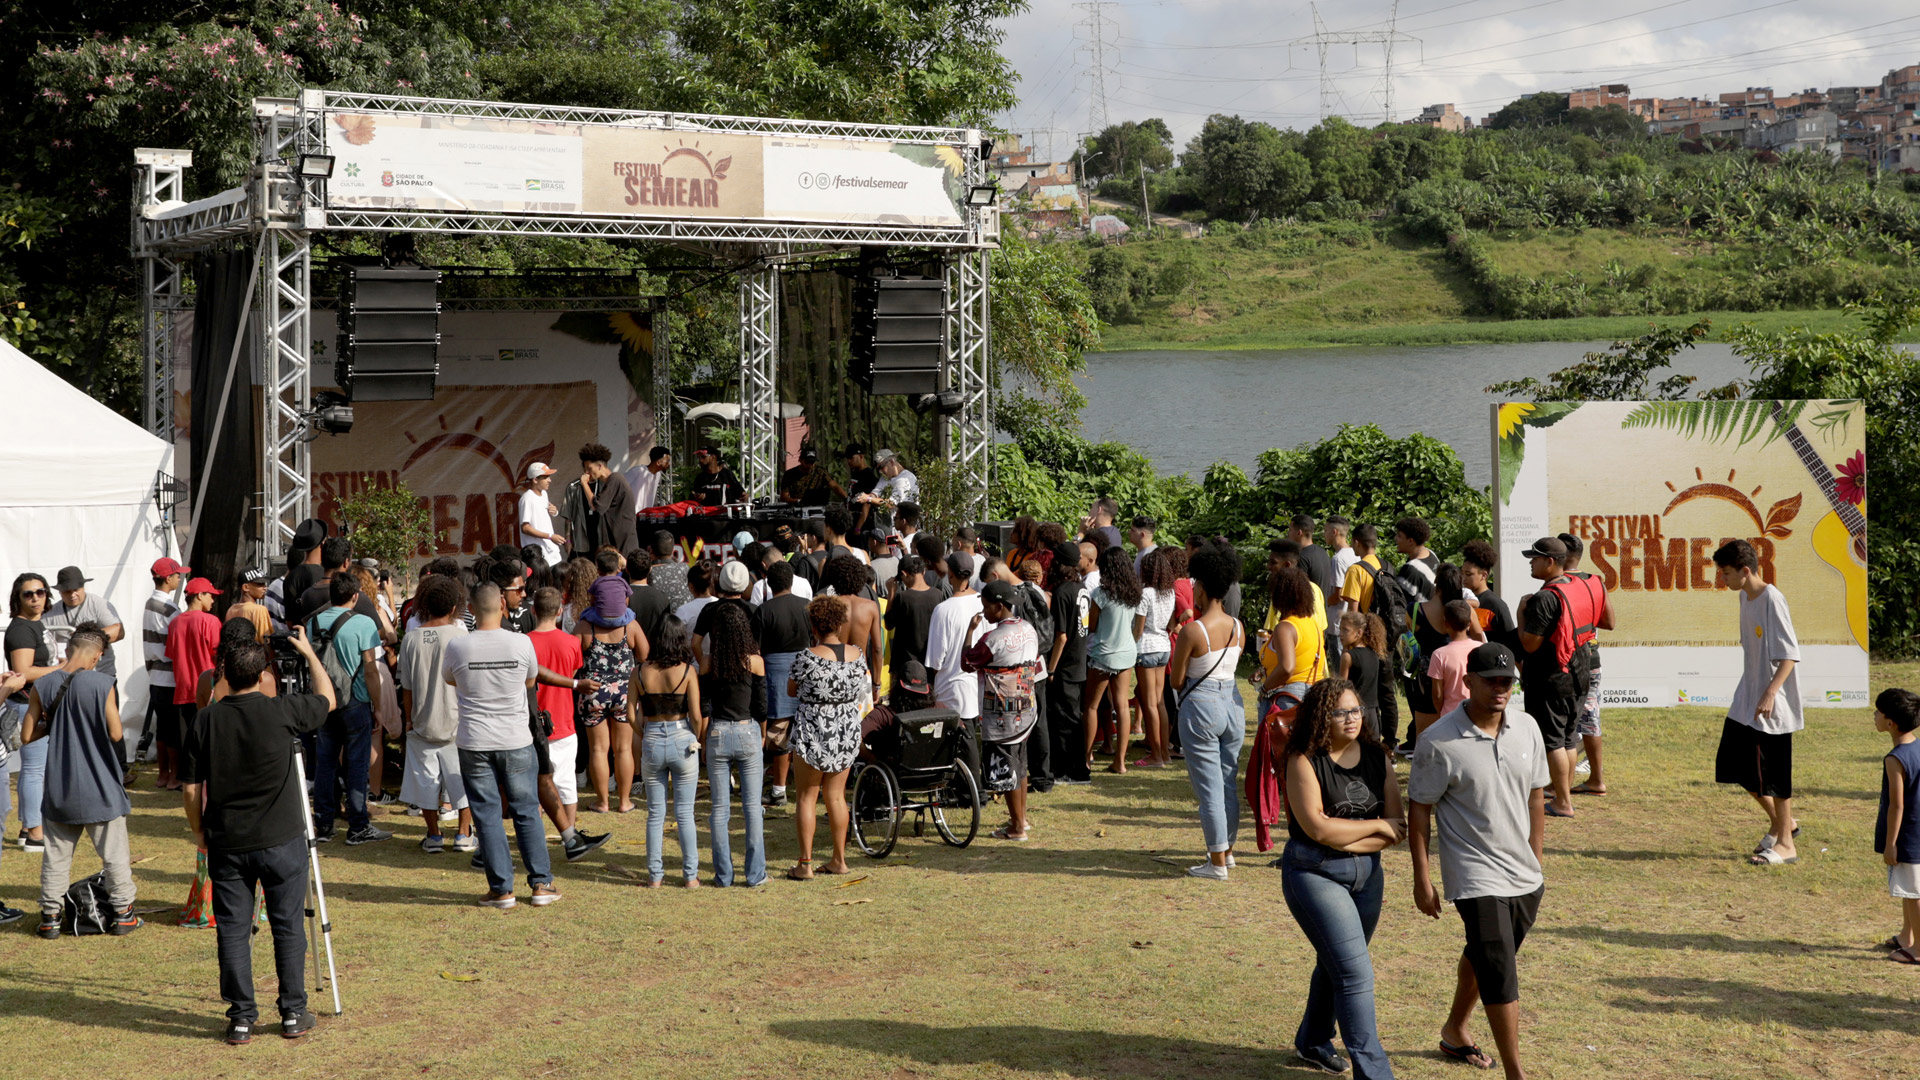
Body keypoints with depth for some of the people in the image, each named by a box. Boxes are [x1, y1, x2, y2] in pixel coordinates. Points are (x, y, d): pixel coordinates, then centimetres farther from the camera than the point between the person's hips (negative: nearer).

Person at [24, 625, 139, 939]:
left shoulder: (43, 686, -4)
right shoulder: (103, 685, -13)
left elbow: (27, 736, -1)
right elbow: (116, 734, -10)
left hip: (60, 787, 3)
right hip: (100, 787, -3)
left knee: (56, 854, 12)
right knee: (114, 852, 9)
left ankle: (50, 916, 15)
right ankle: (123, 913, 15)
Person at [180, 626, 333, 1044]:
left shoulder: (206, 721, -4)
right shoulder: (283, 711, -10)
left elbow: (190, 789, 0)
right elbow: (327, 699, 11)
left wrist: (199, 832, 16)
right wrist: (308, 653, 21)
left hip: (227, 845, 1)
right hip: (282, 841, -1)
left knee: (233, 930, 7)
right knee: (288, 927, 9)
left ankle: (241, 1018, 8)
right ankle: (293, 1013, 13)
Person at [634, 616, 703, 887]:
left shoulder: (640, 673, -5)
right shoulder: (687, 671, -10)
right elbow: (696, 715, -11)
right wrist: (696, 740, 7)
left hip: (651, 743, 1)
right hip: (682, 741, -1)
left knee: (655, 814, 11)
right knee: (685, 813, 8)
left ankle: (655, 875, 14)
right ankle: (690, 875, 10)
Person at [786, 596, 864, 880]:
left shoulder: (807, 658, -18)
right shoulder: (857, 656, -4)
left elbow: (791, 690, -2)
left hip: (812, 733, -5)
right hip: (848, 734, 5)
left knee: (806, 796, 5)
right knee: (836, 795, 15)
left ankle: (805, 864, 5)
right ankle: (839, 859, 19)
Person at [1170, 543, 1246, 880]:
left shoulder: (1192, 630, -17)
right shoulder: (1237, 628, 1)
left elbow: (1177, 679, -10)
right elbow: (1232, 664, 9)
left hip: (1201, 706, -6)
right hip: (1233, 703, 6)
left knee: (1209, 788, 0)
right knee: (1229, 783, 17)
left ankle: (1217, 862, 3)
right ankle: (1227, 850, 29)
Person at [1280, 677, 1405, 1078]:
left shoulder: (1376, 757, 1)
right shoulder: (1304, 761, -13)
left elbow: (1398, 829, -4)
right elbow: (1316, 826, -22)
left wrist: (1344, 840, -16)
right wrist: (1376, 827, -13)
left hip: (1366, 874, 6)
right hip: (1314, 875, -6)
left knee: (1335, 965, 22)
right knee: (1355, 973, -11)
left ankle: (1313, 1043, 43)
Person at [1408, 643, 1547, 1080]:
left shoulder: (1527, 728, 1)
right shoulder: (1438, 742, -15)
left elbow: (1535, 796, 12)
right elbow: (1419, 809, -8)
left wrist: (1535, 860, 15)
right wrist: (1422, 879, -8)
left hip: (1524, 876, 6)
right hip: (1476, 876, -6)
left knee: (1482, 957, 22)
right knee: (1500, 973, -11)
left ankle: (1455, 1031, 44)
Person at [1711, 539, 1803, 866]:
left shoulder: (1772, 600, -18)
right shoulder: (1745, 597, 8)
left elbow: (1789, 655, -21)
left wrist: (1770, 694, -28)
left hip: (1773, 705, -9)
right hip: (1747, 699, 9)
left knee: (1774, 774, -2)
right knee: (1735, 765, 10)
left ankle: (1785, 843, 9)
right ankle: (1782, 822, 26)